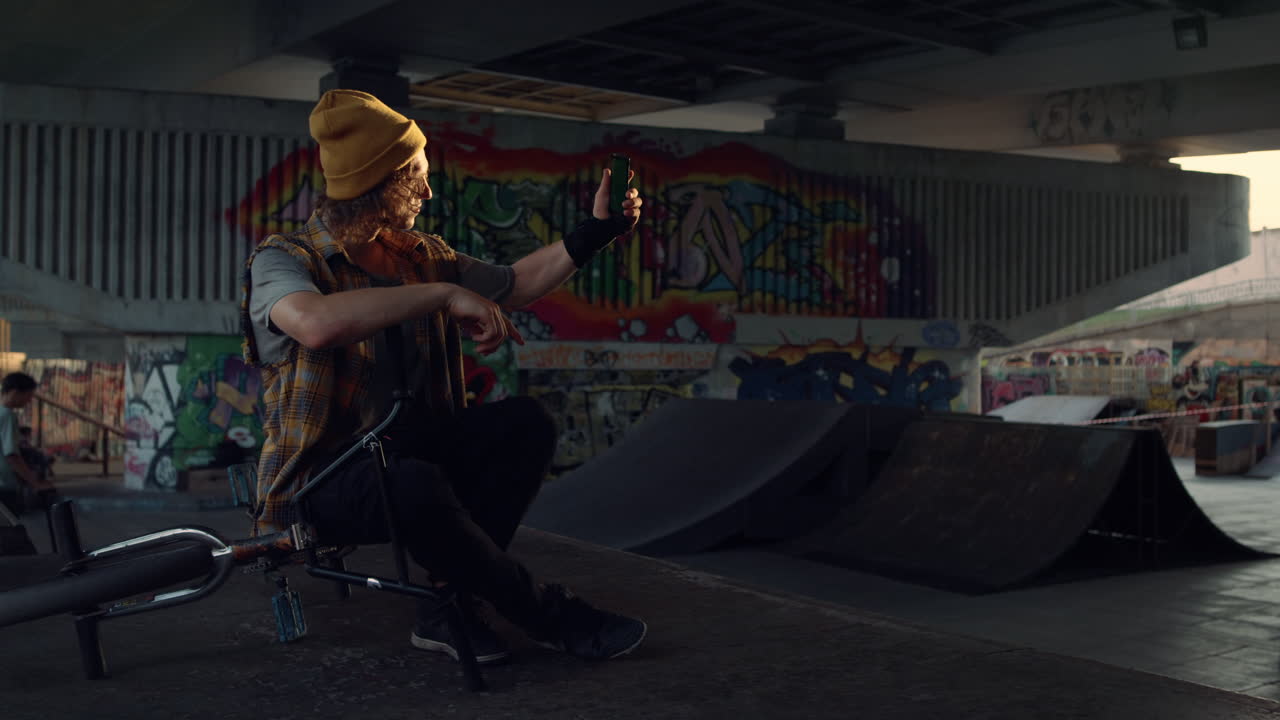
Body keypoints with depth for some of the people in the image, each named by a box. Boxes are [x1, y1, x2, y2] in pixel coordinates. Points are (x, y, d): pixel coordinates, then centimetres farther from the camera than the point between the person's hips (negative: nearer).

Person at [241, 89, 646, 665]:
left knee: (526, 423, -14)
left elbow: (518, 283, 21)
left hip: (410, 448, 7)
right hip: (320, 479, -7)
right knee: (416, 485, -37)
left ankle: (449, 606, -16)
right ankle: (550, 615, -16)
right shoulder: (283, 261, -13)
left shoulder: (420, 256, 9)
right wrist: (446, 295, -32)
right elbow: (318, 324, -37)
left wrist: (597, 230, 11)